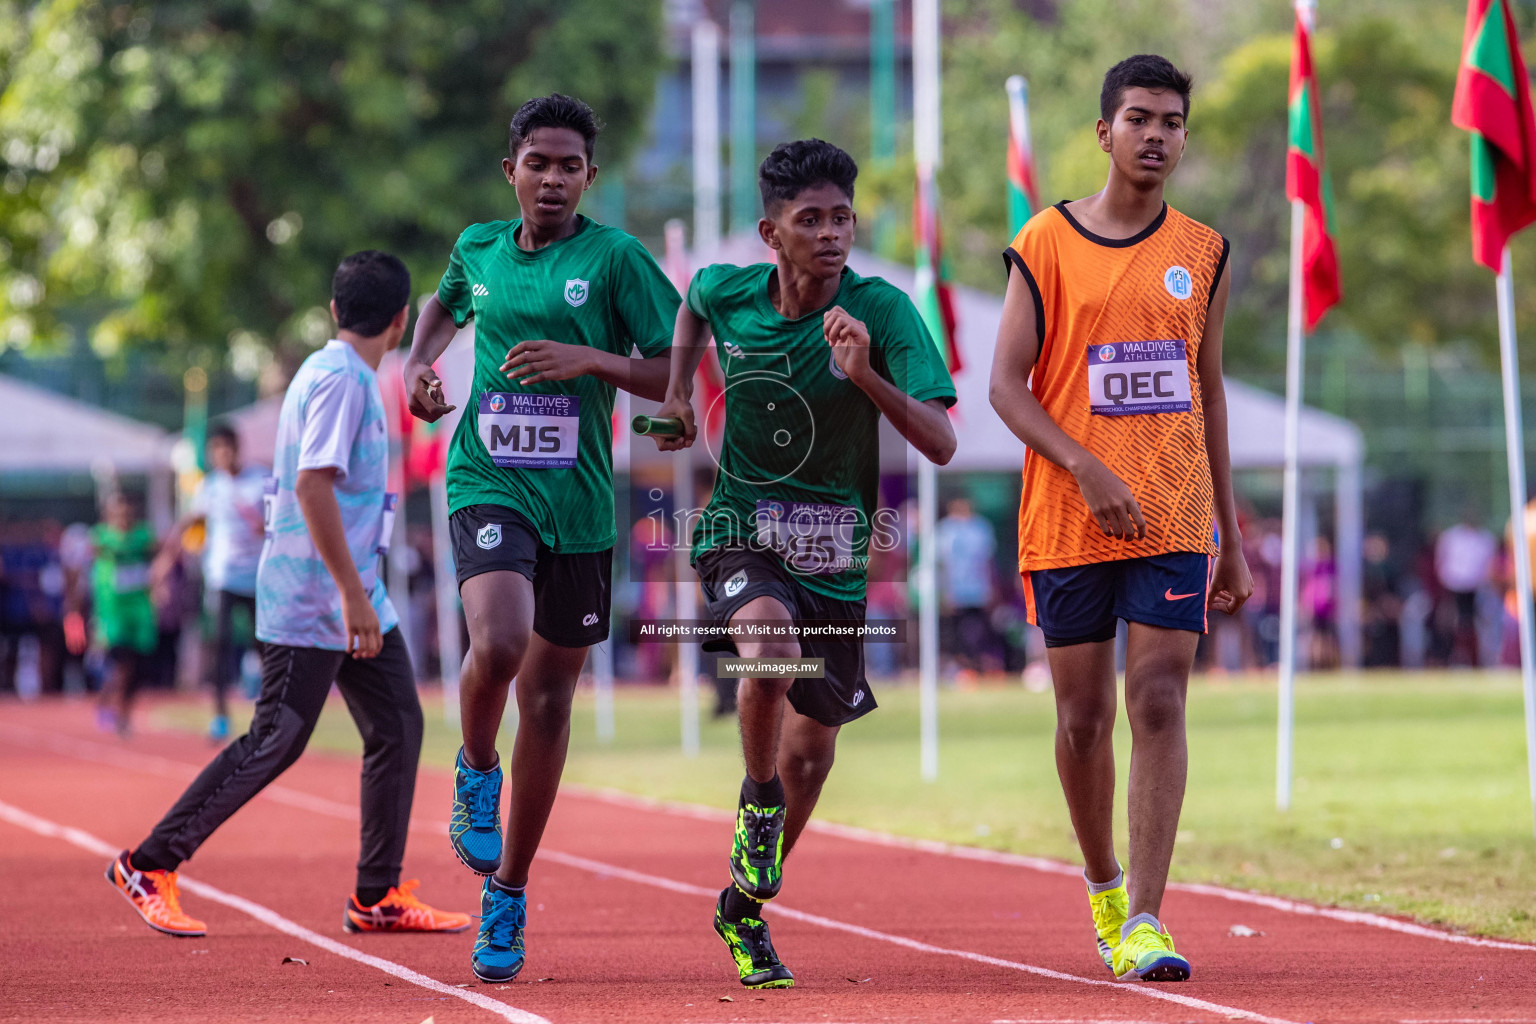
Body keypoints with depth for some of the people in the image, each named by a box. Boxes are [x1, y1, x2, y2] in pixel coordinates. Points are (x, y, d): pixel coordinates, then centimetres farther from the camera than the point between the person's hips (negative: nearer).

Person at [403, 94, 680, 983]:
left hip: (579, 501, 0)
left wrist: (591, 358, -18)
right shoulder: (479, 248, 8)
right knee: (498, 644, -28)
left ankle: (507, 895, 22)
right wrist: (419, 363, 14)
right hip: (490, 484, 0)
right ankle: (476, 771, 5)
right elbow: (447, 302, 32)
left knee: (549, 695, 8)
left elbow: (677, 375, -5)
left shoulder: (614, 258, -3)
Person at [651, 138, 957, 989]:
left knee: (810, 748, 9)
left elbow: (942, 444, -23)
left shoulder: (881, 312, -15)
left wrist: (865, 376, -37)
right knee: (771, 649, -34)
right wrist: (677, 394, 8)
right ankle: (758, 802, -6)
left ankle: (745, 911, 32)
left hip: (836, 554, 1)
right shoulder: (728, 294, -8)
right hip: (739, 533, -1)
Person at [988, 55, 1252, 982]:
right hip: (1068, 522, -1)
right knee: (1084, 715, 6)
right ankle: (1102, 883, 29)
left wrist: (1231, 541, 14)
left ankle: (1146, 920, -14)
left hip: (1175, 522, 1)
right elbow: (1007, 385, -3)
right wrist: (1088, 471, -18)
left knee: (1159, 705, -10)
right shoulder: (1046, 244, 0)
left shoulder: (1203, 254, 9)